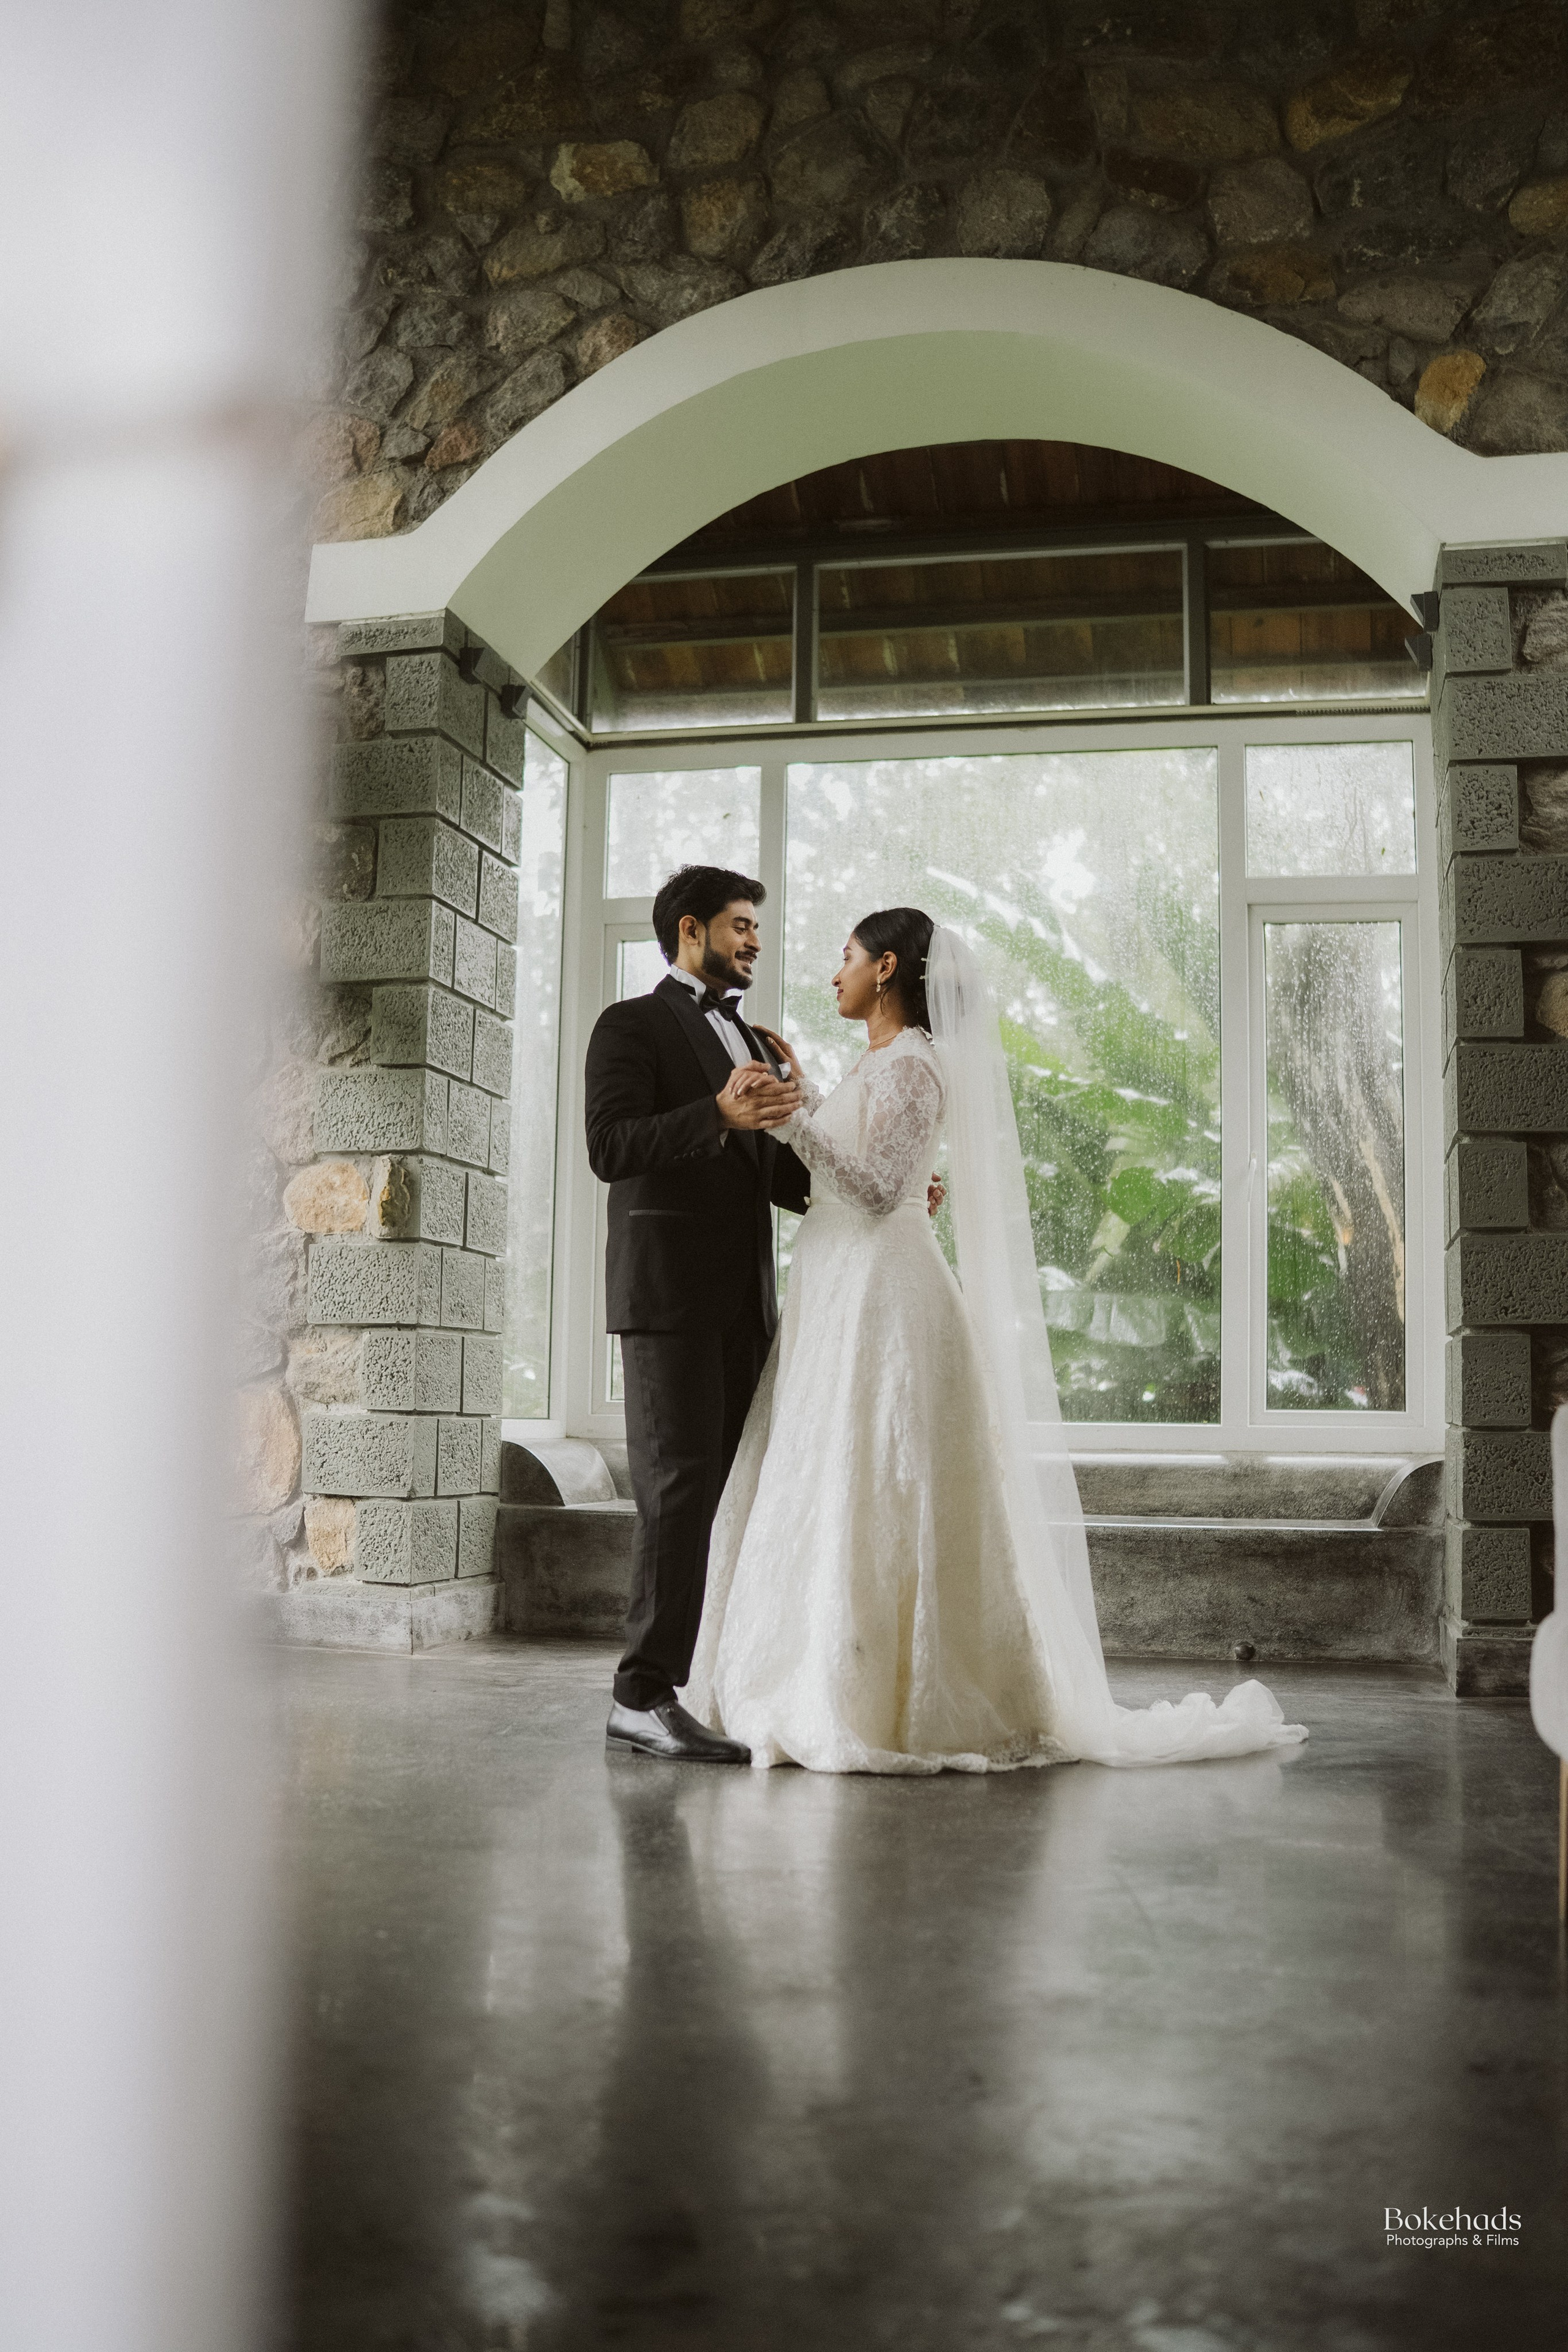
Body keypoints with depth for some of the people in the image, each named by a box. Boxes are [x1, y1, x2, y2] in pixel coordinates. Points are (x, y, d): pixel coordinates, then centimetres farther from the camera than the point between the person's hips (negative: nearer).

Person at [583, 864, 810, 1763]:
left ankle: (702, 1680, 8)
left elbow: (780, 1175, 22)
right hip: (667, 1293, -7)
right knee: (681, 1488, -12)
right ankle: (645, 1696, -8)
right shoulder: (632, 1025, 1)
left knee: (723, 1491, 4)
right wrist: (719, 1115, -29)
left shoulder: (755, 1043, 24)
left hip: (743, 1300, 7)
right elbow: (611, 1148, -14)